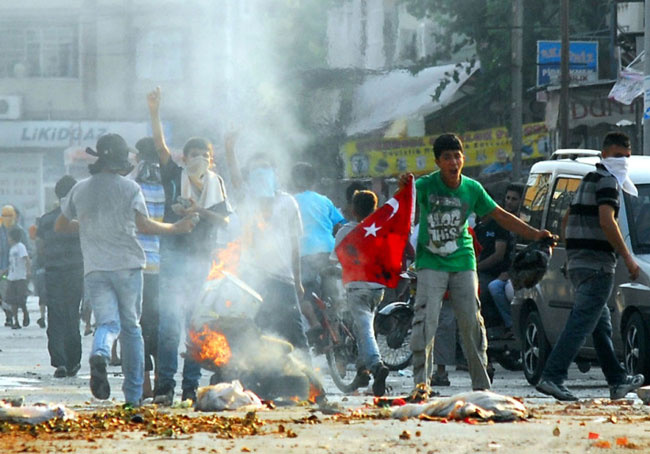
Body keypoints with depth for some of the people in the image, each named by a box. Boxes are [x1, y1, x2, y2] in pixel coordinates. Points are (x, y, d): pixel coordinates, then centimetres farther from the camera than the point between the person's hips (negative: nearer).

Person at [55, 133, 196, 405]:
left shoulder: (80, 189, 11)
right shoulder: (129, 188, -1)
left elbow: (60, 226, 19)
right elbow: (144, 225, -7)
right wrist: (176, 228, 6)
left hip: (94, 268, 2)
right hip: (127, 265, -2)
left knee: (108, 323, -2)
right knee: (131, 327, 9)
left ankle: (99, 355, -39)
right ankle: (133, 394, 10)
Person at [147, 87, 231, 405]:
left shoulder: (216, 186, 13)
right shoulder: (175, 178, 4)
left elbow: (224, 220, 5)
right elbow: (161, 147, -8)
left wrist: (199, 211, -10)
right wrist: (154, 113, -18)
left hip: (203, 260, 3)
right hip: (174, 256, -3)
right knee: (170, 320, -12)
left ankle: (192, 386, 9)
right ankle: (164, 385, -12)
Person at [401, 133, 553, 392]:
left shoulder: (472, 189, 2)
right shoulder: (427, 185, -8)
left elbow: (500, 216, 12)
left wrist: (534, 235, 8)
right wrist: (403, 188, -52)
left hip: (463, 263, 3)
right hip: (431, 263, -3)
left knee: (471, 322, 1)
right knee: (426, 320, -13)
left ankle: (481, 384, 8)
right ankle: (421, 382, -8)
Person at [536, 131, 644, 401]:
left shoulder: (589, 180, 21)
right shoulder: (607, 181, -9)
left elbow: (567, 220, 27)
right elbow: (606, 221, -22)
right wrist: (628, 258, -19)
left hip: (577, 264, 10)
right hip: (597, 265, -10)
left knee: (601, 325, 16)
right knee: (581, 323, -14)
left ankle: (618, 381, 23)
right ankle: (552, 377, -22)